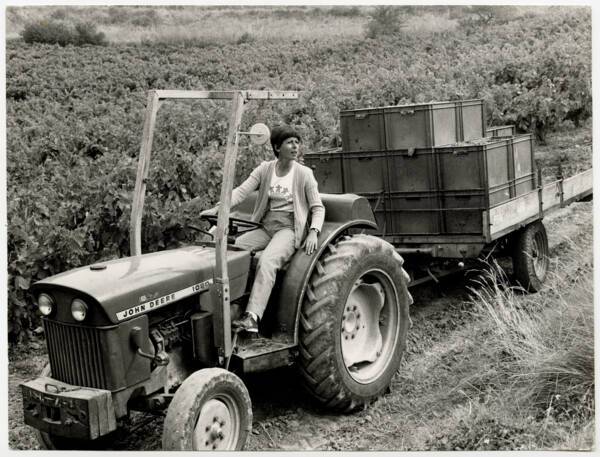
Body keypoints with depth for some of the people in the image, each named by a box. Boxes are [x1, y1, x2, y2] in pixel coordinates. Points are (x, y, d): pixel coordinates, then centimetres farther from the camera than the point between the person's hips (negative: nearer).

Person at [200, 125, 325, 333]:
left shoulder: (304, 174, -2)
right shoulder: (265, 169, 5)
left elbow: (318, 207, 1)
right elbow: (242, 191, -3)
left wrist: (313, 232, -16)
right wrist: (218, 208, -19)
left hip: (289, 228, -4)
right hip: (265, 227, 5)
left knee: (267, 262, -33)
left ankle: (252, 317, -40)